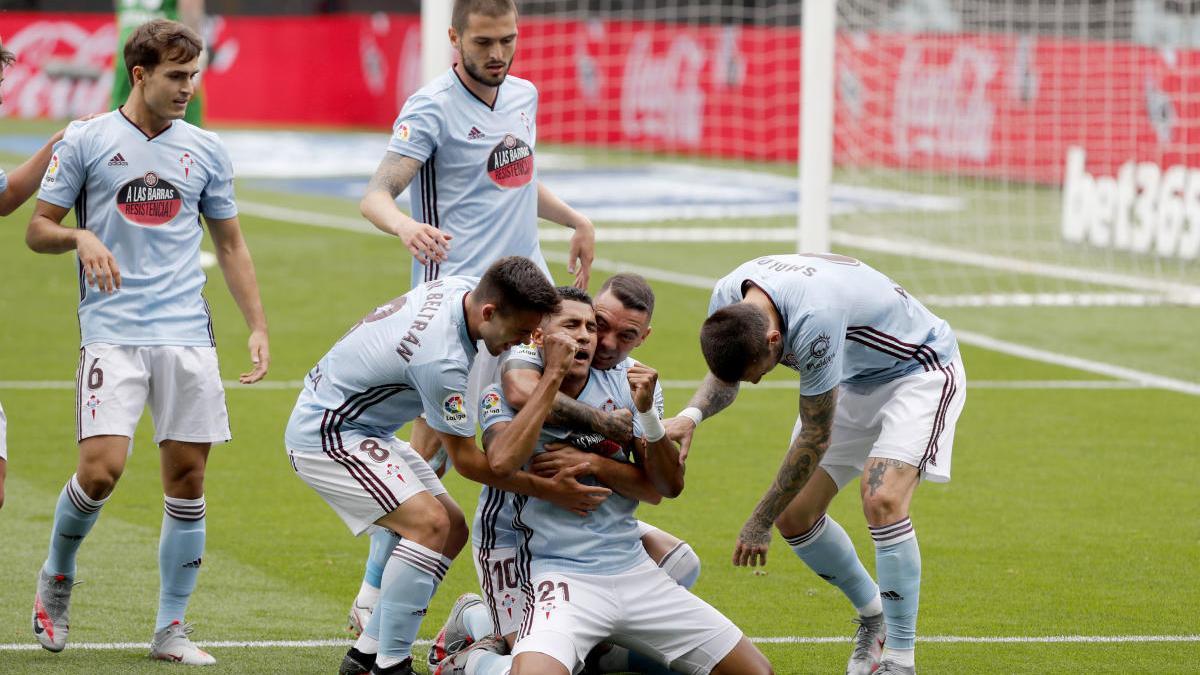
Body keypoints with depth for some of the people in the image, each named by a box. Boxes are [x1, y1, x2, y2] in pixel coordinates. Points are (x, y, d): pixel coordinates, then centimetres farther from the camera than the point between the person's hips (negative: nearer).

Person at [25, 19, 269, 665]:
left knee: (186, 478, 0)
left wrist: (258, 328, 10)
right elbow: (37, 230, 5)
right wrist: (79, 237, -16)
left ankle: (171, 629, 10)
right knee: (101, 467, -16)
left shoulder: (205, 150, 11)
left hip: (188, 335, 3)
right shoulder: (85, 141, 1)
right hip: (112, 332, -3)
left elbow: (231, 245, 18)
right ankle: (56, 576, 13)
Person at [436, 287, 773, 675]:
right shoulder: (507, 396, -2)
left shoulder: (621, 386, 8)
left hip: (633, 568, 5)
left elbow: (667, 487, 4)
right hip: (560, 574, -5)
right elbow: (502, 461, -25)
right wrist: (551, 375, -17)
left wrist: (598, 454, -13)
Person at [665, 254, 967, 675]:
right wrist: (692, 414, -22)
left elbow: (815, 438, -30)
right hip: (854, 378, 8)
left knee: (882, 500, -28)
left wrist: (761, 521, -21)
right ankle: (873, 619, 24)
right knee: (795, 515, 0)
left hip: (920, 370, -8)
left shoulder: (814, 322, -42)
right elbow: (724, 375, 2)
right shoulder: (727, 303, -19)